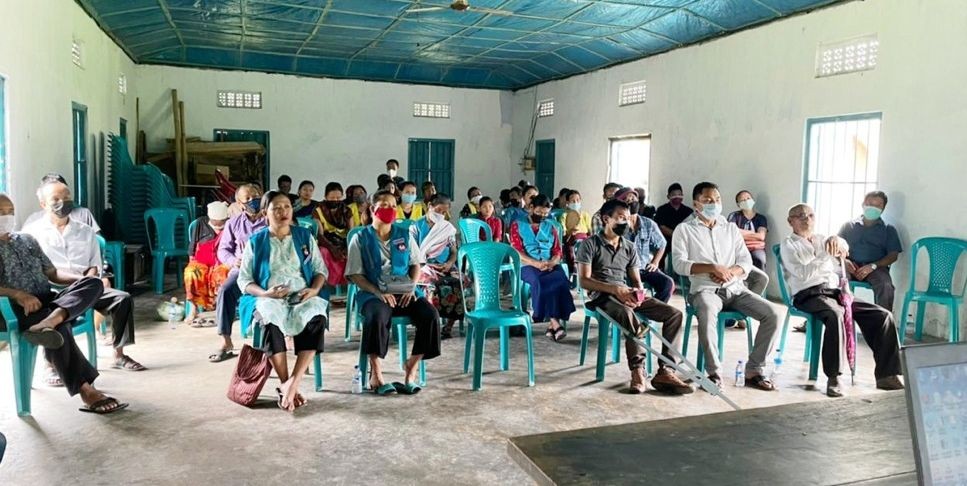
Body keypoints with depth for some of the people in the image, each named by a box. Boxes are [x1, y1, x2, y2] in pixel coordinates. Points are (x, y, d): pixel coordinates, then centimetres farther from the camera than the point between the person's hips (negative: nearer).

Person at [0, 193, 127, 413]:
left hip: (48, 301, 6)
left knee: (93, 284, -22)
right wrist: (19, 294, -23)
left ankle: (49, 321, -46)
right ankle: (86, 391, -37)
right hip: (20, 310, -6)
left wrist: (83, 280, 2)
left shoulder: (27, 239, 21)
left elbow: (52, 273, 20)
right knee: (59, 329, -36)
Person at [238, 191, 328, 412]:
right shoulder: (255, 242, 9)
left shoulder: (305, 236, 14)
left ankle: (292, 383, -34)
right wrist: (265, 293, -13)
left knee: (317, 318, -35)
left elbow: (320, 269, 14)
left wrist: (314, 289, -8)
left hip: (302, 297, 1)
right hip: (269, 300, -1)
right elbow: (244, 280, 7)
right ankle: (287, 386, -28)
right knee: (271, 319, -39)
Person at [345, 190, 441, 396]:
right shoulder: (361, 239, 5)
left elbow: (415, 265, 18)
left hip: (404, 293, 4)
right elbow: (355, 275, 0)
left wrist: (411, 288, -2)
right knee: (377, 316, -38)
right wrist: (377, 292, -15)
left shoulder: (404, 235, 16)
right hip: (374, 293, -3)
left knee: (430, 314, -24)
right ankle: (376, 374, -23)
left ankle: (412, 368, -13)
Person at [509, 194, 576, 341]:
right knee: (540, 281, -36)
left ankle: (552, 324, -31)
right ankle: (555, 323, -33)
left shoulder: (550, 226, 19)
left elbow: (558, 252, 12)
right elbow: (517, 252, -4)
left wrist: (552, 262, -13)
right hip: (527, 266, -3)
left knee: (560, 279, -31)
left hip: (550, 265, 3)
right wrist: (537, 264, -19)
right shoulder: (517, 225, 8)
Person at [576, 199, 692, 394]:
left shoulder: (630, 248, 20)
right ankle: (638, 370, -39)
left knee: (674, 314, -15)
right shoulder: (590, 244, 1)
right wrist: (614, 289, -20)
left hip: (628, 295, 6)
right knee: (628, 314, -40)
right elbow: (583, 280, -7)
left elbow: (636, 279, 17)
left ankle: (664, 371, -22)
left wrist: (638, 291, -8)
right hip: (602, 296, -6)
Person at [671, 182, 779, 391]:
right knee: (707, 314, -39)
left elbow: (746, 261, 13)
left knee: (772, 314, -17)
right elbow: (679, 263, -6)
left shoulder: (730, 228, 20)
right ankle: (714, 372, -25)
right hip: (705, 289, -5)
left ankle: (754, 371, -7)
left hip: (735, 287, 5)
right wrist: (713, 268, -18)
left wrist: (730, 272, -10)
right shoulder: (684, 229, 7)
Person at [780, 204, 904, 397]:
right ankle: (833, 378, -34)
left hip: (835, 291, 6)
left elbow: (843, 250, 6)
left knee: (884, 315, -11)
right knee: (835, 315, -38)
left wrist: (837, 241, -16)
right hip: (809, 294, -6)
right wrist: (827, 255, -12)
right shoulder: (789, 245, 8)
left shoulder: (822, 240, 26)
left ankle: (887, 375, -9)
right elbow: (803, 273, -7)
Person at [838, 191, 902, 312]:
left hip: (877, 267, 0)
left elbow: (893, 255, 8)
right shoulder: (848, 226, 22)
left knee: (886, 286, -35)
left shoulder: (888, 229, 20)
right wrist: (844, 261, -9)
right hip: (851, 266, 0)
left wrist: (873, 266, -11)